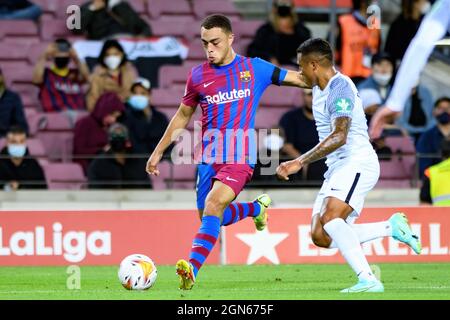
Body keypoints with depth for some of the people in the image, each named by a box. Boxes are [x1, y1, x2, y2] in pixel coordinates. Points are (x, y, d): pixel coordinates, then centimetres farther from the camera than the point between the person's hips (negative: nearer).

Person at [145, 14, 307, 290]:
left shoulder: (255, 68, 1)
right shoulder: (198, 76, 7)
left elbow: (297, 79, 12)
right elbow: (183, 116, 19)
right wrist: (158, 151, 19)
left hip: (240, 155, -4)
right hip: (208, 156, 4)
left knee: (214, 204, -26)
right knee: (209, 217, 9)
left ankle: (192, 270, -32)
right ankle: (257, 208, 37)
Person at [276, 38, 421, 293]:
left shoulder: (340, 88, -16)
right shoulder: (320, 88, 15)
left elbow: (339, 136, -27)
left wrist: (300, 162, -32)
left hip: (357, 162, -10)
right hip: (338, 167, 10)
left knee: (330, 218, -30)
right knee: (321, 237, -1)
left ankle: (369, 281, -32)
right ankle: (391, 227, 9)